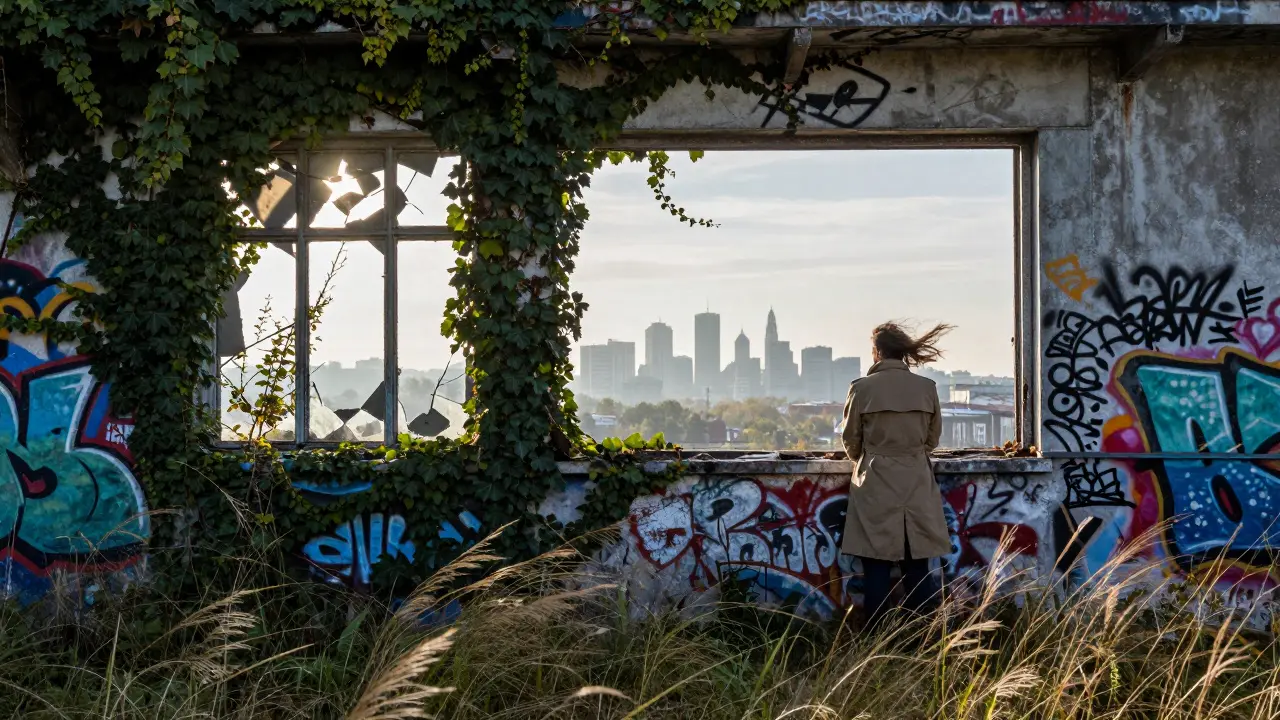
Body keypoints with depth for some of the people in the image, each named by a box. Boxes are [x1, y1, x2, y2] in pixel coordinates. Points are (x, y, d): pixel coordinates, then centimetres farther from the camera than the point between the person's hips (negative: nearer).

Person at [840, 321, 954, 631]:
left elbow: (851, 441, 3)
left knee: (876, 569, 3)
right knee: (918, 569, 8)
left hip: (875, 486, -2)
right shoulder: (926, 387, 0)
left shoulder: (863, 388, -7)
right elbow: (933, 438, 11)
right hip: (917, 484, 2)